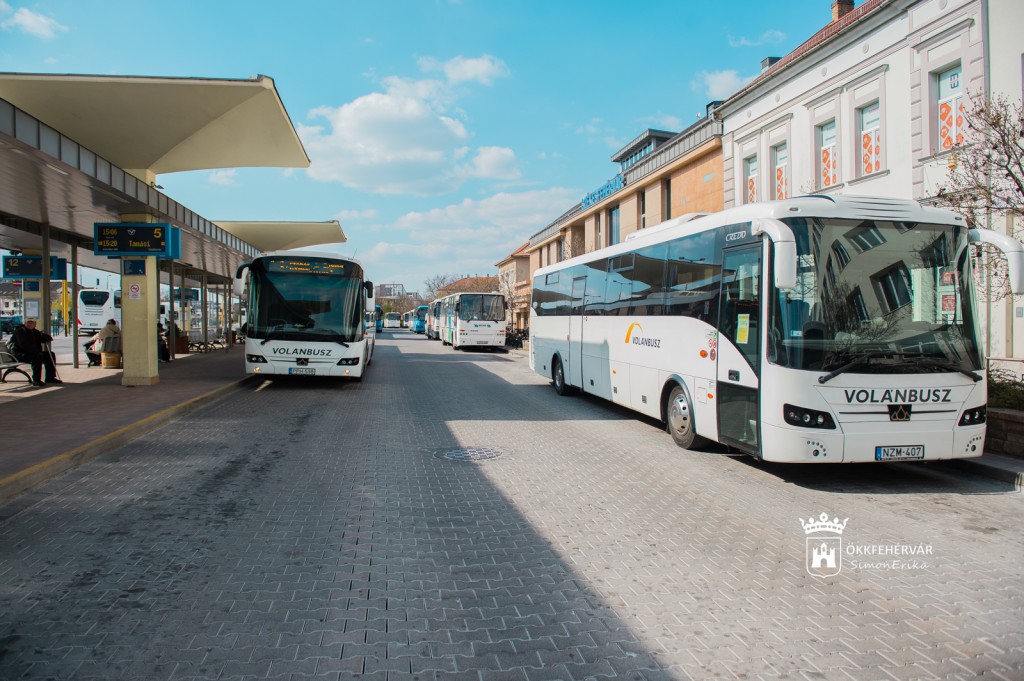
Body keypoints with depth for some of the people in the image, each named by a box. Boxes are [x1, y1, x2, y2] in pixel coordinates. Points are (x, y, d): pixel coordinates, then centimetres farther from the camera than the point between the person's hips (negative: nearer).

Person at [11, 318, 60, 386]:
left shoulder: (34, 331, 17)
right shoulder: (20, 331, -11)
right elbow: (24, 345, -23)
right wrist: (37, 351, -28)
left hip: (33, 353, 9)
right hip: (21, 355, -9)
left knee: (50, 355, 0)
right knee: (37, 356, -34)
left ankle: (50, 377, 1)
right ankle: (36, 380, -32)